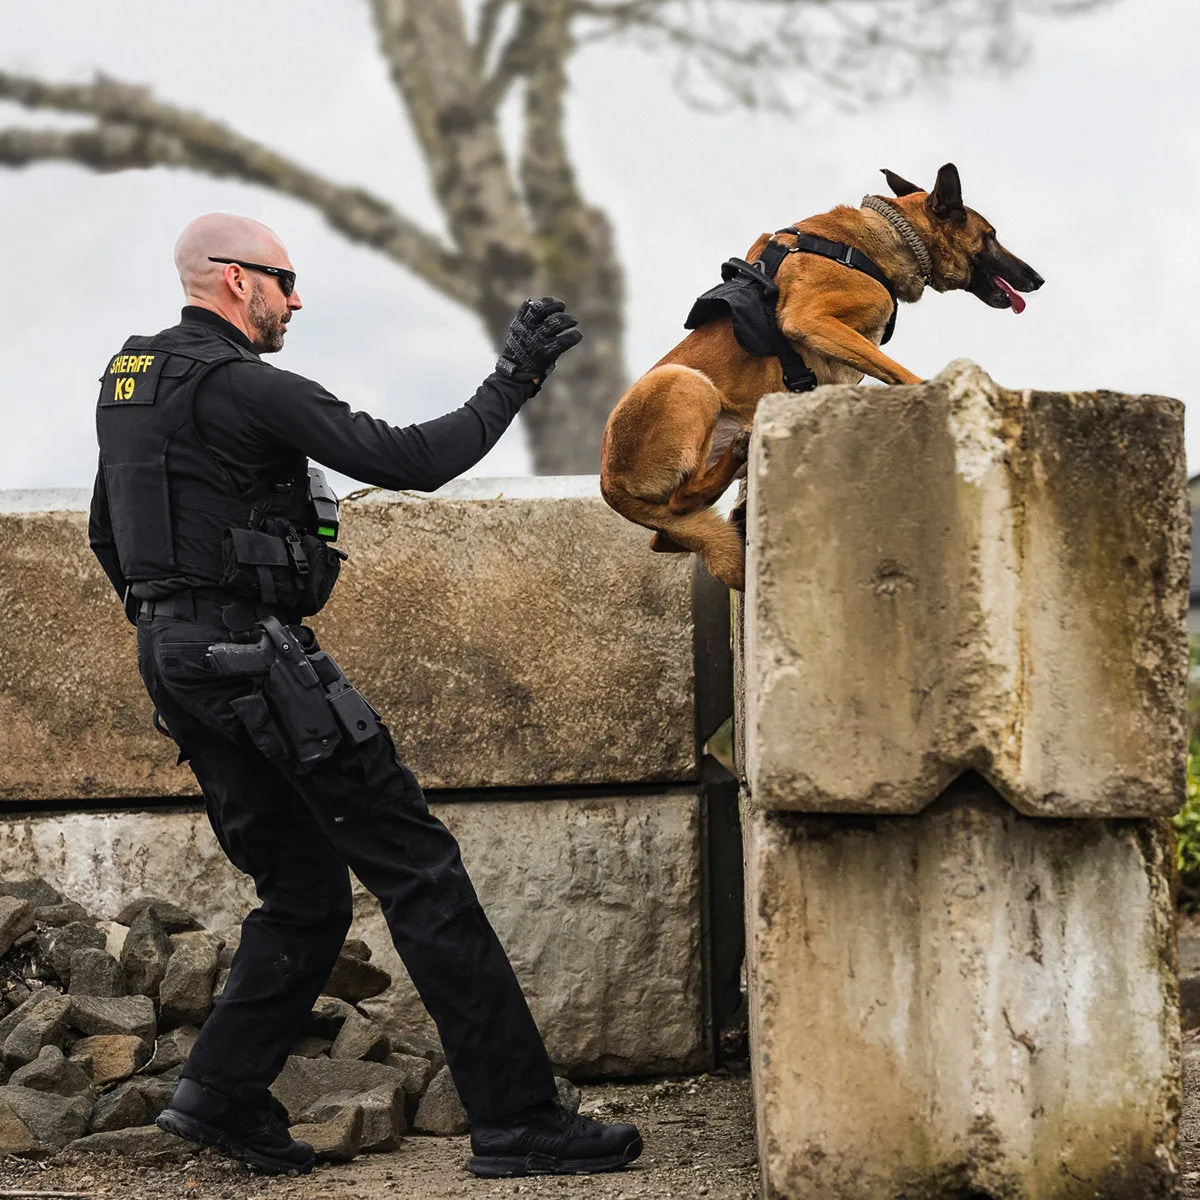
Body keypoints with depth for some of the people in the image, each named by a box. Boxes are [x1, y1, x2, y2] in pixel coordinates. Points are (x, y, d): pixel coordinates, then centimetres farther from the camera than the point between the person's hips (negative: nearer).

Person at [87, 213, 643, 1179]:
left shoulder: (127, 380, 15)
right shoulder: (241, 387, -14)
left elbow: (109, 535, 23)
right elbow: (411, 460, -18)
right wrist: (513, 381, -8)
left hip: (172, 658, 10)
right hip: (255, 655, -10)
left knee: (305, 894, 16)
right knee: (420, 872, -7)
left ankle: (222, 1094, 10)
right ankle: (516, 1119, -8)